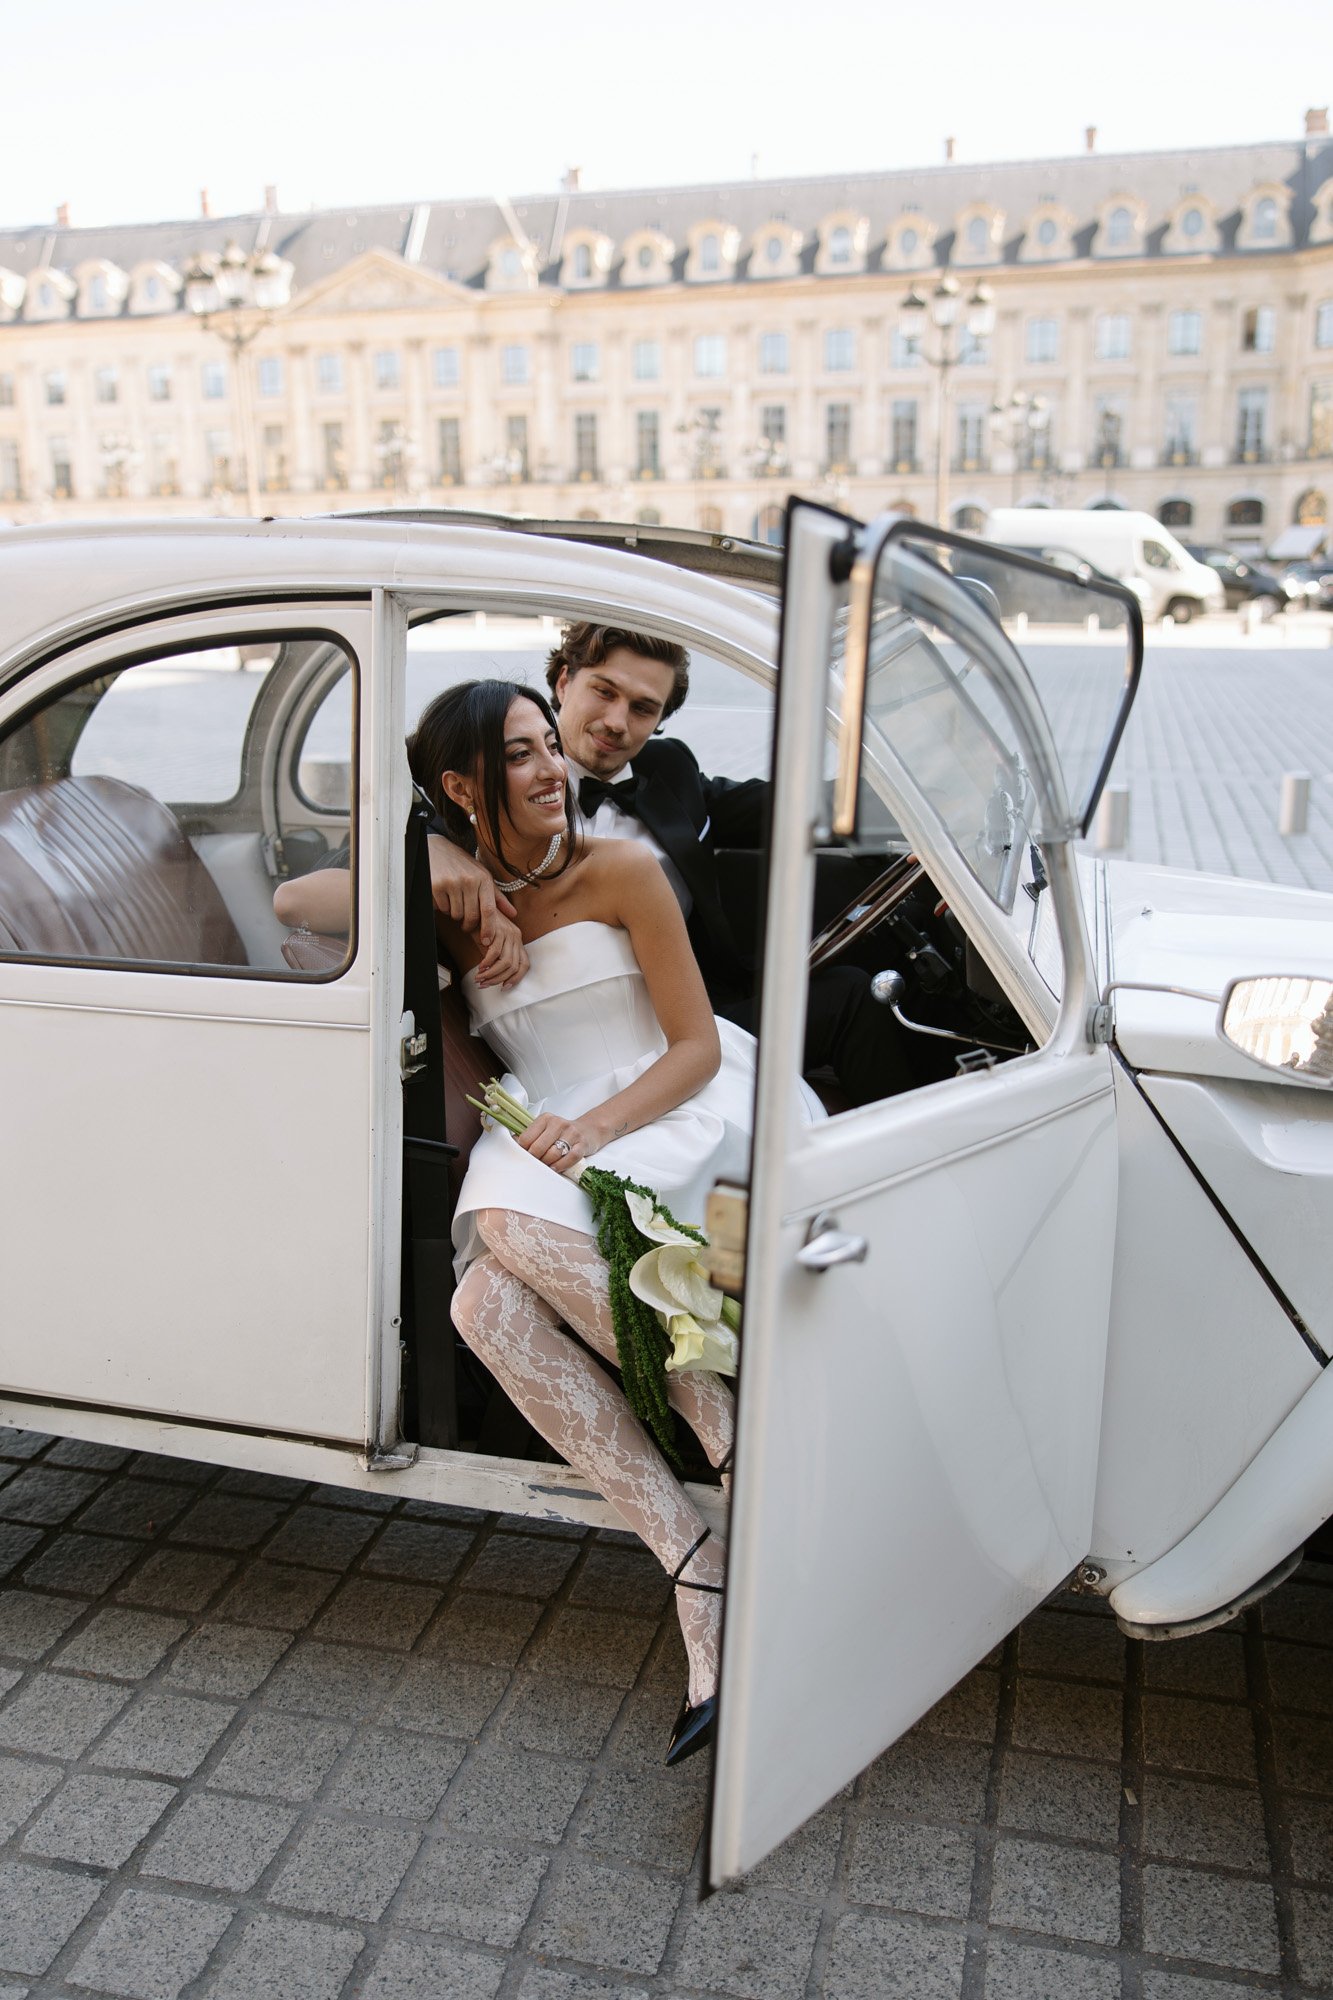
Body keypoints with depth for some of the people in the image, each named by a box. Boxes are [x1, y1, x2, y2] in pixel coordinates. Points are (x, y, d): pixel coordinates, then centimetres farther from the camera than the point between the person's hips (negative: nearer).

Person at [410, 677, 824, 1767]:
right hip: (556, 1147, 4)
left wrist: (596, 1123, -20)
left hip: (683, 1115, -4)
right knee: (485, 1310, -28)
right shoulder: (449, 909, 9)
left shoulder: (620, 871, -3)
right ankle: (695, 1564, -25)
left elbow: (696, 1045, -4)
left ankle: (727, 1422, -20)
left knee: (517, 1224, -34)